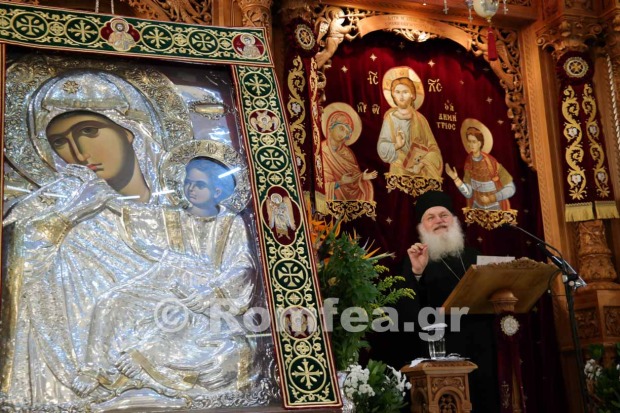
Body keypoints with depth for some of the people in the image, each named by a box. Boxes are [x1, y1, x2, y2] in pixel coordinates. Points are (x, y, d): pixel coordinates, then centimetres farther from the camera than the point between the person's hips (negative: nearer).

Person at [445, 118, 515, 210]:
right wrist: (456, 178, -16)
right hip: (477, 209, 4)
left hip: (496, 209, -4)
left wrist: (491, 198, -19)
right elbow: (468, 193, -6)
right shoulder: (469, 162, -6)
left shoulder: (492, 163, -22)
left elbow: (511, 189, -14)